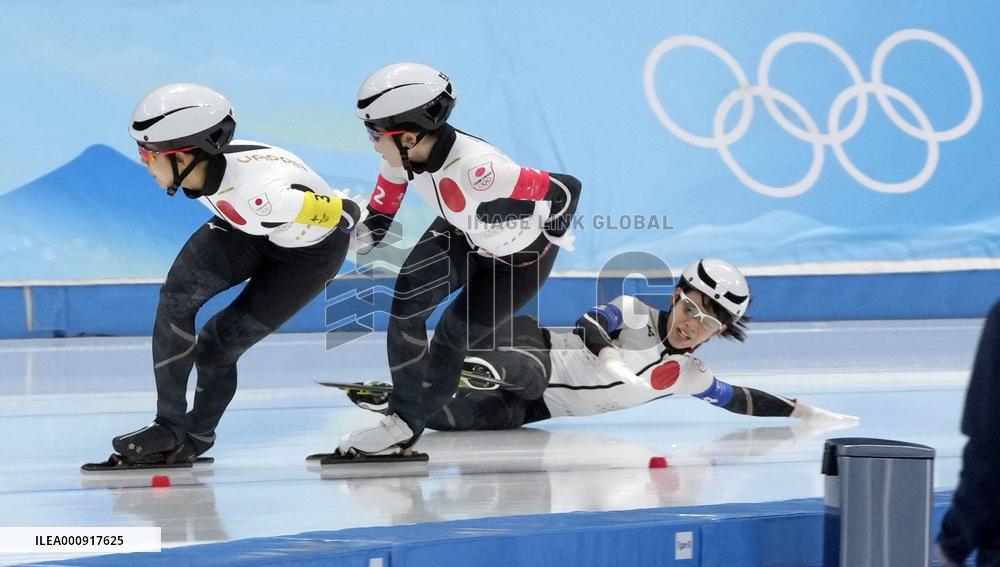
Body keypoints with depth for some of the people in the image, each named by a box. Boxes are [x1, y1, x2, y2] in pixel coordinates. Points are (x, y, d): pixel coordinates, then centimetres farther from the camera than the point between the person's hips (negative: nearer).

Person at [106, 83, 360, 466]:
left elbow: (344, 213, -28)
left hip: (309, 252, -6)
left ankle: (198, 433, 18)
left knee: (217, 345, -9)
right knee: (178, 293, -16)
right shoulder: (202, 164, -20)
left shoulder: (262, 194, -42)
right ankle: (169, 425, -7)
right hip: (248, 229, 6)